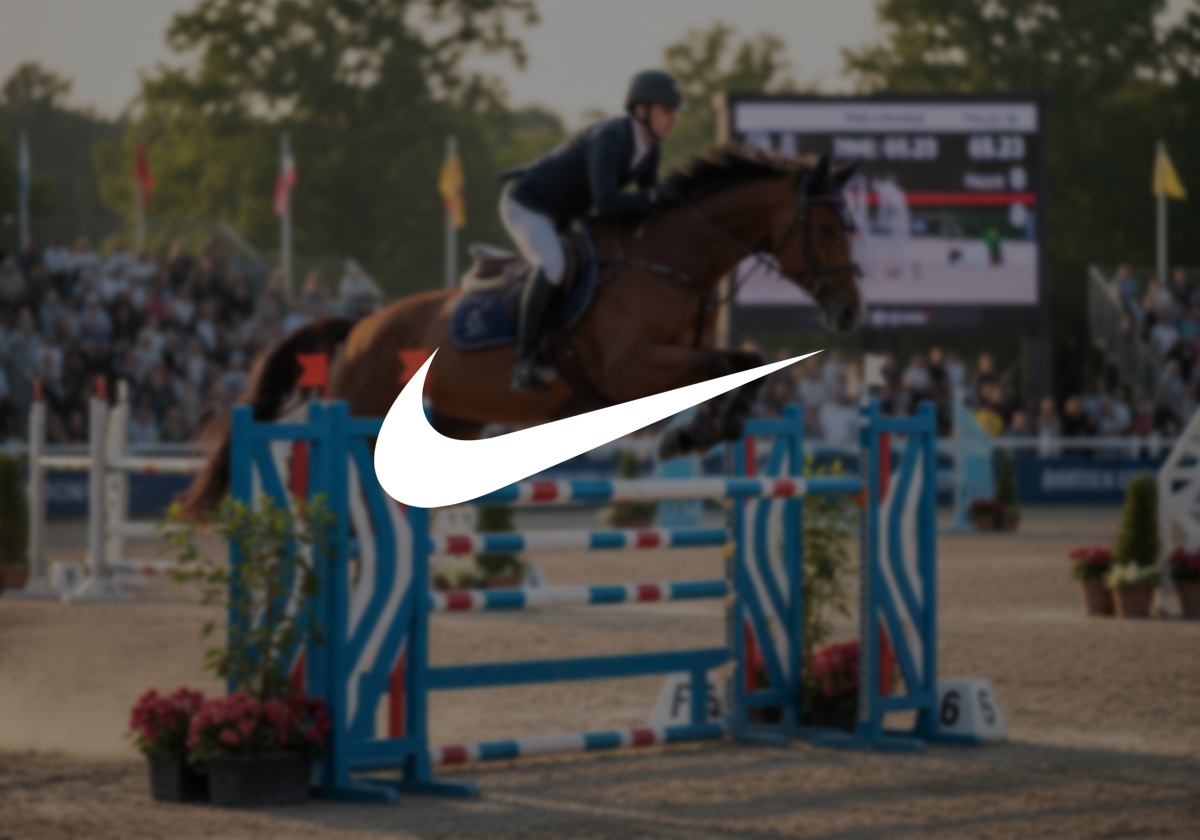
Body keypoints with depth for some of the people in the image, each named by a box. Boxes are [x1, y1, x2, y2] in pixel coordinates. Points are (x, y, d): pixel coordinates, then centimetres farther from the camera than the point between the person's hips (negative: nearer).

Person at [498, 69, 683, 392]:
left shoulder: (649, 150, -3)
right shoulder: (609, 138, -29)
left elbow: (646, 207, 9)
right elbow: (605, 203, -40)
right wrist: (654, 195, -32)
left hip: (562, 215, 10)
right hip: (525, 205, -10)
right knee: (553, 265, -35)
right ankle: (525, 362, -32)